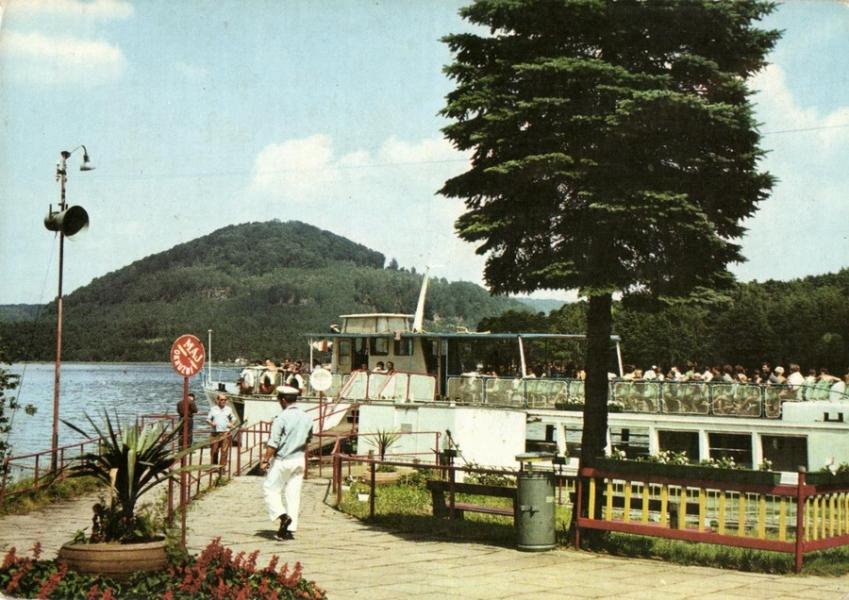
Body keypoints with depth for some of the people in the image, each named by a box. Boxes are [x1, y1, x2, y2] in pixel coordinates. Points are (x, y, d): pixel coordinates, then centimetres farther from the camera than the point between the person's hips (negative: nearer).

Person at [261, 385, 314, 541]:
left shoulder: (281, 418, -15)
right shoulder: (307, 418, 4)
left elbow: (273, 443, -16)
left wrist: (265, 461, -9)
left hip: (282, 460, -6)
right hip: (299, 460, 6)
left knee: (270, 489, 7)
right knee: (293, 494, 7)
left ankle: (282, 515, -12)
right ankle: (290, 529, 7)